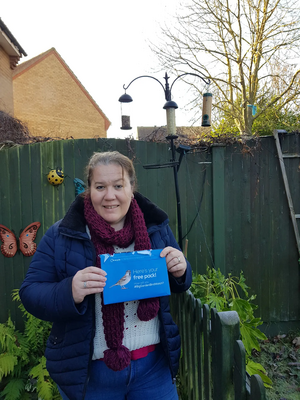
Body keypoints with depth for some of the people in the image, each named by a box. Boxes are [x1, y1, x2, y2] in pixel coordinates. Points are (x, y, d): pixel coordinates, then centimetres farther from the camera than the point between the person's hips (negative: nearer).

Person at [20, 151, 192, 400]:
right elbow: (31, 294, -11)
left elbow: (177, 285, 6)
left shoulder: (156, 226, -3)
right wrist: (69, 292, -31)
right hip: (89, 372, -1)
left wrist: (179, 271, -17)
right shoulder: (60, 237, -12)